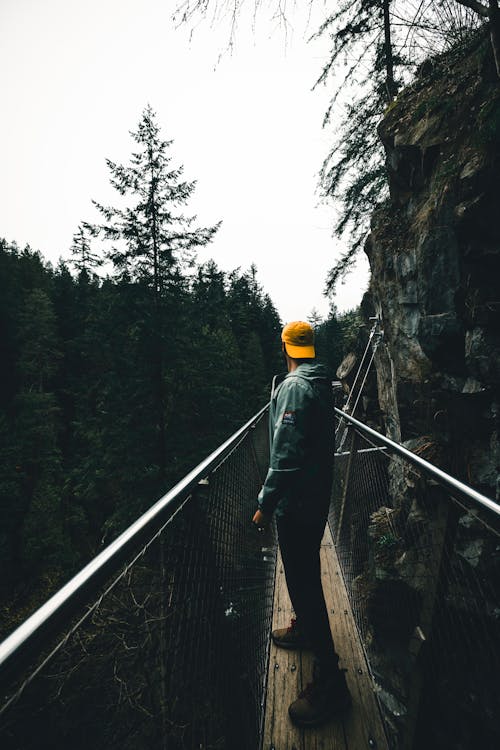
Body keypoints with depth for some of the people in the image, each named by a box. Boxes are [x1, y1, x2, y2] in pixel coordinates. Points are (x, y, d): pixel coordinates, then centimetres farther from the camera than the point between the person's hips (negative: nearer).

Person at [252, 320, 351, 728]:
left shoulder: (294, 387, -22)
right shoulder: (321, 384, 7)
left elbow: (285, 454, -27)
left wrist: (266, 504, -19)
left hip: (297, 503, -10)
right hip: (318, 496, 10)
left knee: (303, 579, 1)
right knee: (306, 571, 25)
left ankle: (330, 682, 14)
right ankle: (305, 628, 47)